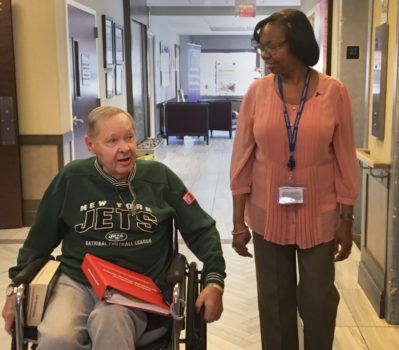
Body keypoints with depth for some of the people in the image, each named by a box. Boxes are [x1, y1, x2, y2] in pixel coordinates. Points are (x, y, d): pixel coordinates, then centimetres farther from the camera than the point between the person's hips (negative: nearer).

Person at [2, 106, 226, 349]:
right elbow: (40, 237, 16)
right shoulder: (72, 178, 4)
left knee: (110, 323, -37)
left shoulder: (159, 177, 3)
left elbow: (201, 230, 9)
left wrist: (214, 279, -3)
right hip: (76, 282, 2)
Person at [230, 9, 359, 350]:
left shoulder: (334, 92, -6)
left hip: (319, 216, -1)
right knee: (274, 302, 12)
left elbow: (345, 160, -2)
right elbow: (242, 159, -1)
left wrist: (346, 221, -1)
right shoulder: (257, 92, -3)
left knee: (318, 300, 10)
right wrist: (238, 221, -2)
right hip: (268, 216, 1)